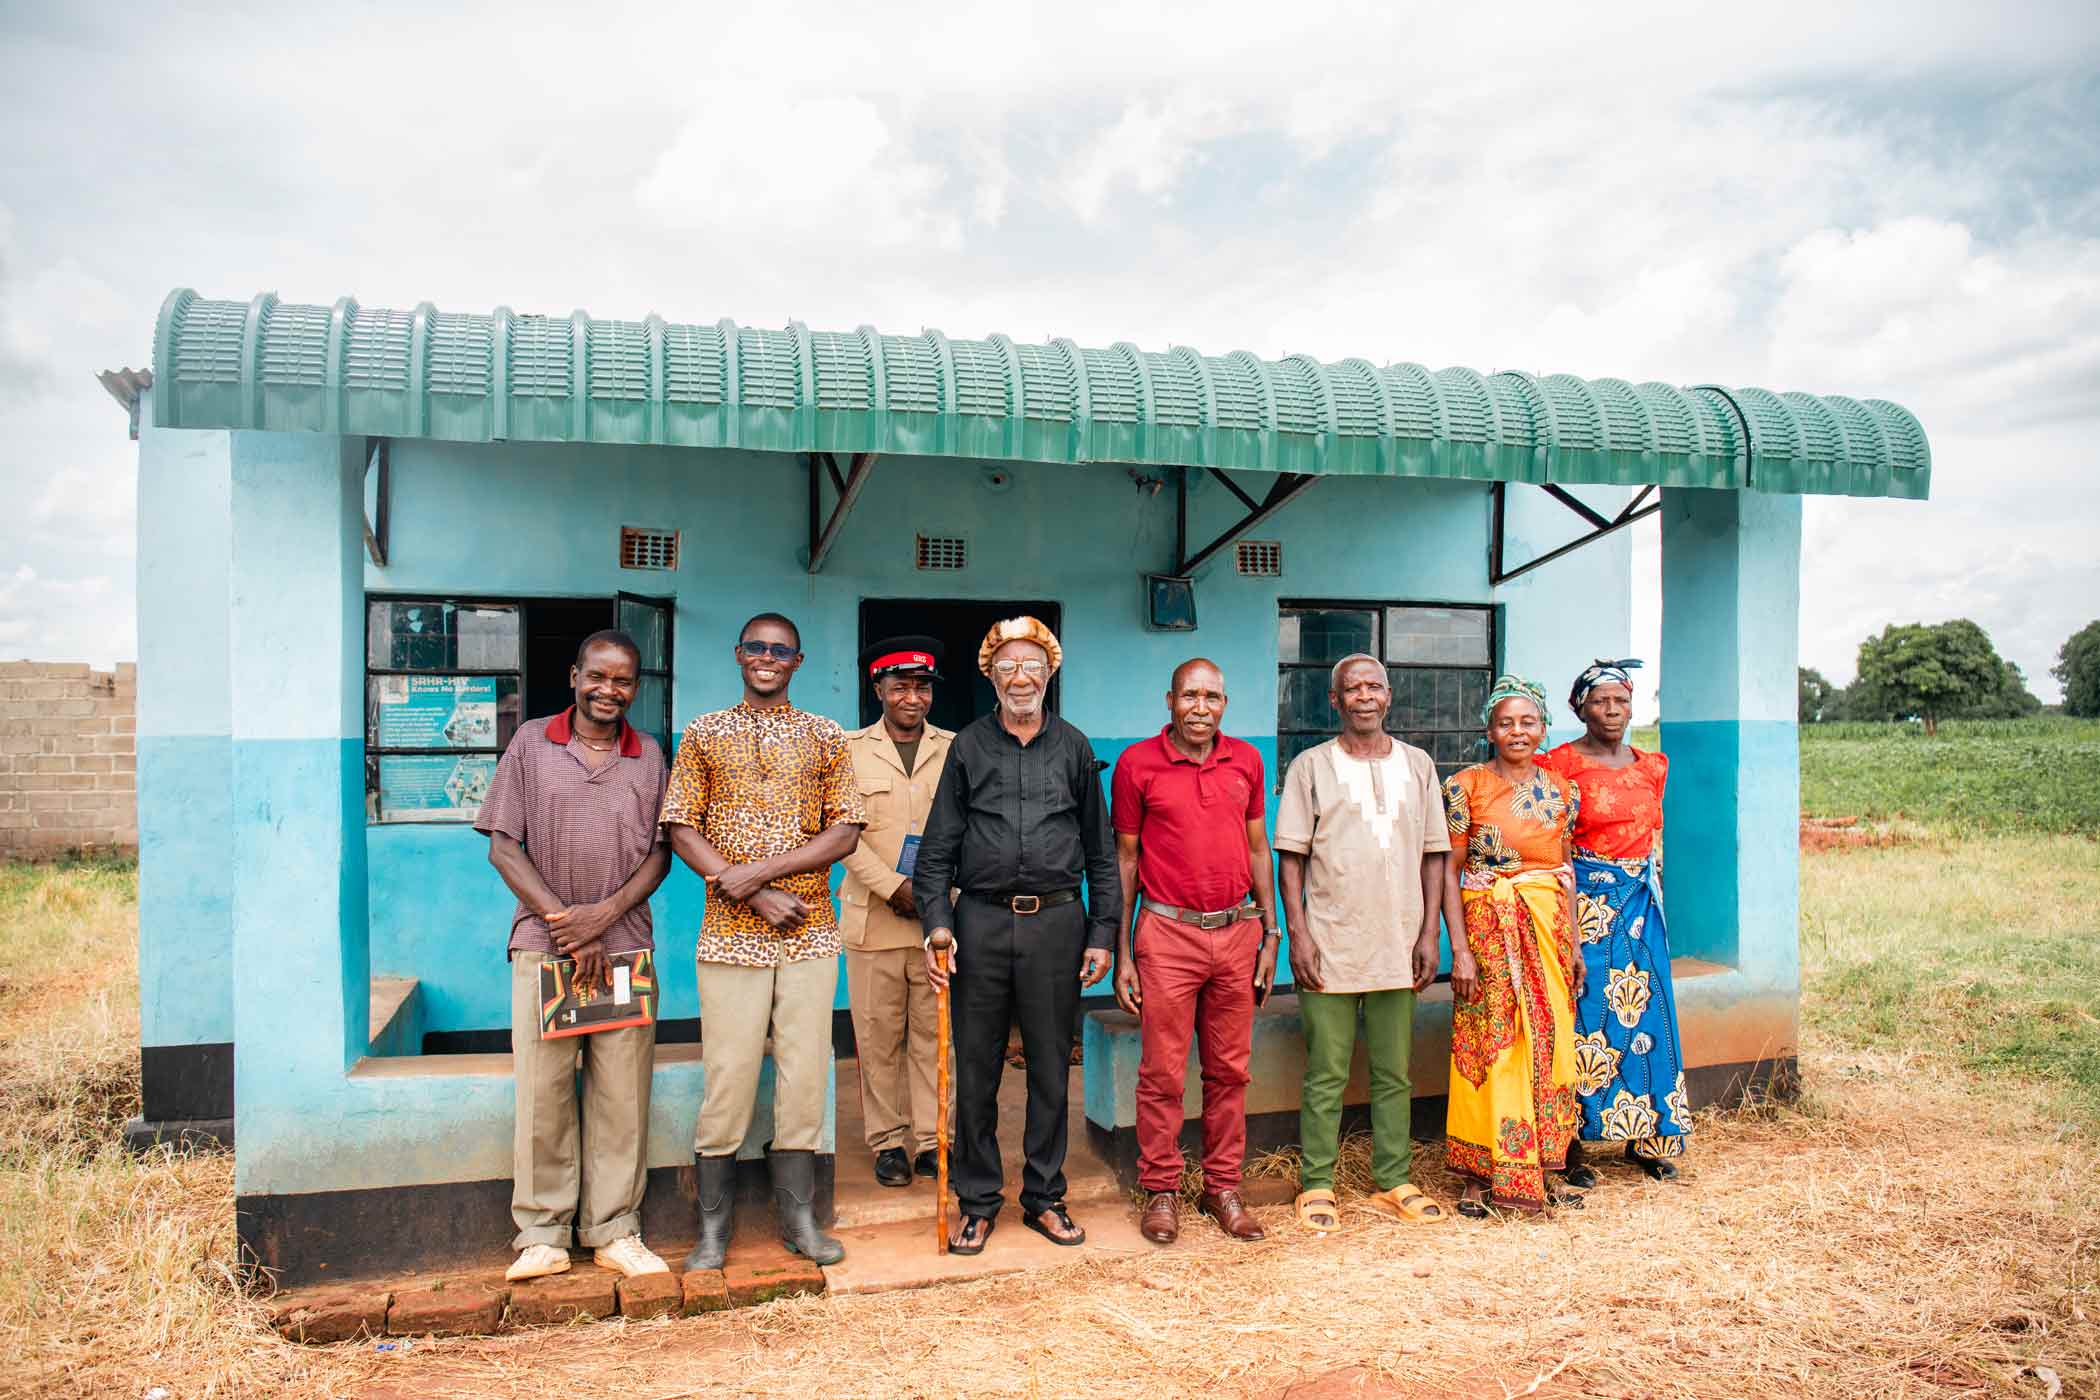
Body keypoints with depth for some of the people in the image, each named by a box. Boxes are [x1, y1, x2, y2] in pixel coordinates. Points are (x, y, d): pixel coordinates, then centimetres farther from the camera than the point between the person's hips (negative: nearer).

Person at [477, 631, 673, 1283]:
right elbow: (503, 845, 2)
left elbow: (661, 853, 7)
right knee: (541, 1092, 1)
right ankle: (542, 1235, 12)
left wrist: (606, 913, -9)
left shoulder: (649, 755, 10)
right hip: (542, 943, -1)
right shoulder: (531, 743, 6)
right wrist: (563, 920, -8)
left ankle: (614, 1231, 14)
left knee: (622, 1094, 3)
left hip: (625, 946, 1)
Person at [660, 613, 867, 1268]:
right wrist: (755, 895, -11)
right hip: (730, 934, -1)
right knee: (726, 1078, 0)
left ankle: (797, 1216, 18)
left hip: (810, 933, 1)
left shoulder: (826, 737, 8)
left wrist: (759, 869, -12)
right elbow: (682, 829, 1)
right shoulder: (704, 734, 7)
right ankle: (714, 1227, 14)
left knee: (804, 1072, 5)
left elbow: (844, 831, 0)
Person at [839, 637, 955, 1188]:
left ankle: (931, 1138, 17)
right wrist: (894, 888, -12)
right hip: (874, 917, -1)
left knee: (933, 1033, 6)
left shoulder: (954, 749, 7)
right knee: (878, 1037, 5)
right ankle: (888, 1142, 17)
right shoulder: (850, 749, 3)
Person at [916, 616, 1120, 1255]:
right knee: (976, 1069, 6)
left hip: (1056, 921, 1)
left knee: (1051, 1069, 8)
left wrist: (1102, 933, 4)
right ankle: (978, 1203, 20)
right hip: (981, 922, 0)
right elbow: (938, 848, 5)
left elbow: (1100, 850, 10)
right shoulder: (967, 747, 7)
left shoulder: (1074, 748, 9)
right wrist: (936, 925, -6)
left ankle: (1044, 1198, 23)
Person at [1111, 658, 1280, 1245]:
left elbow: (1258, 848, 13)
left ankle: (1223, 1187, 23)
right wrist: (1122, 954, -2)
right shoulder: (1137, 763, -3)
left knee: (1230, 1070, 10)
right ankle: (1161, 1191, 17)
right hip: (1168, 933, -3)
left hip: (1237, 932, 3)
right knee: (1162, 1073, 2)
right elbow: (1125, 859, 1)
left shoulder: (1247, 760, 6)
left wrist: (1270, 934, 9)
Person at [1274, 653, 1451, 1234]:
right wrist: (1299, 934, -9)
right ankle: (1317, 1187, 13)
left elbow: (1433, 856, 10)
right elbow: (1291, 858, -1)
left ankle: (1394, 1184, 22)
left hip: (1398, 946, 3)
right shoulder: (1311, 766, 0)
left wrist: (1429, 934, 3)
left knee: (1394, 1074, 11)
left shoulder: (1417, 765, 9)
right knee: (1326, 1075, 2)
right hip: (1330, 946, -3)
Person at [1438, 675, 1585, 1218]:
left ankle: (1536, 1168, 21)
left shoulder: (1560, 790, 9)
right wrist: (1460, 948, -12)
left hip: (1549, 928, 5)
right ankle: (1481, 1176, 11)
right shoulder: (1466, 786, -5)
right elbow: (1449, 871, -6)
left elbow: (1566, 869, 14)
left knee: (1548, 1045, 7)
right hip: (1489, 928, -4)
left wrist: (1574, 943, 11)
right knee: (1490, 1045, -1)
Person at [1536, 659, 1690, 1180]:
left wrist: (1654, 897, 16)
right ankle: (1572, 1144, 6)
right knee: (1585, 1014, -3)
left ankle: (1641, 1137, 20)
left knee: (1646, 1010, 7)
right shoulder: (1560, 766, -6)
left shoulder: (1651, 767, 11)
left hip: (1640, 902, 5)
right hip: (1584, 902, -5)